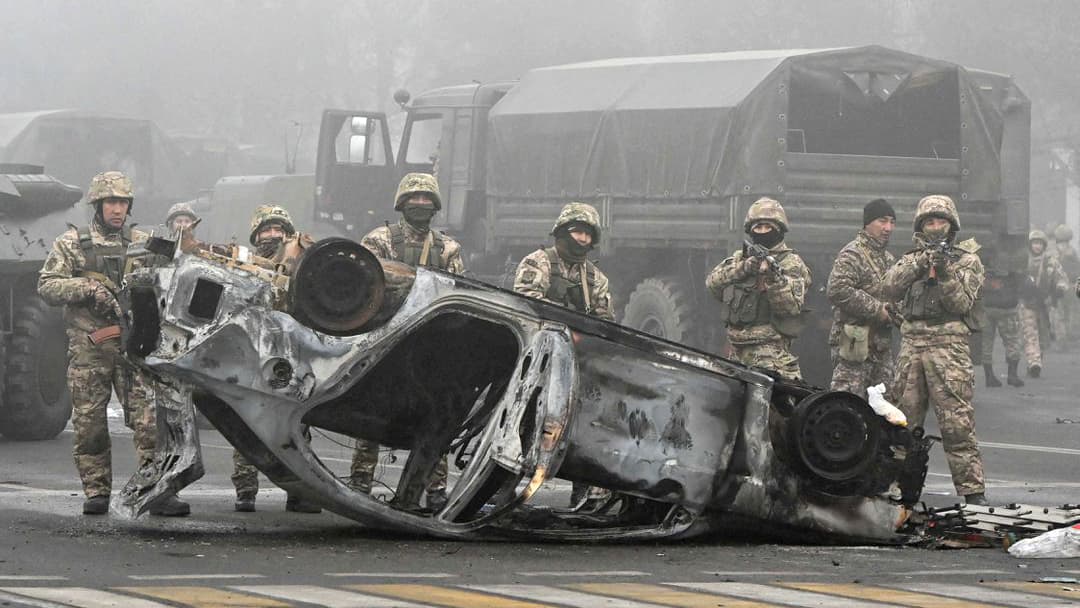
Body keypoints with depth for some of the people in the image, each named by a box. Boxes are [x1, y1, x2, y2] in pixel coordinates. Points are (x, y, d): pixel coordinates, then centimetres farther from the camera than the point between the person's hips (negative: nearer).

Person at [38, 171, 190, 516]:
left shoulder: (143, 243, 14)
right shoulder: (71, 244, 7)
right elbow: (47, 286, 0)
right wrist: (87, 288, -14)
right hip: (88, 348, -1)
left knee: (150, 418, -9)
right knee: (90, 423, 1)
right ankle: (96, 493, 10)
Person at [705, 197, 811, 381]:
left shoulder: (791, 263, 1)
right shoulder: (739, 258, 18)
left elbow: (792, 305, -10)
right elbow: (713, 282, 3)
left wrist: (774, 277, -25)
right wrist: (743, 268, -11)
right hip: (737, 350, 6)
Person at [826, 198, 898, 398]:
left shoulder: (889, 259, 19)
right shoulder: (852, 255, -9)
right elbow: (837, 290, -23)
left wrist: (893, 311, 7)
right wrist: (876, 309, -19)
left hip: (882, 344, 9)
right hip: (855, 342, -9)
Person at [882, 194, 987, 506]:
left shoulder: (967, 261, 9)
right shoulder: (911, 259, 18)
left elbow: (961, 303, -2)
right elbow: (890, 288, 0)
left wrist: (945, 273, -15)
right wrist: (919, 264, -11)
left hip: (948, 343, -4)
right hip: (911, 343, 4)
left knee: (957, 422, -10)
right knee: (903, 419, 6)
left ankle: (972, 490, -10)